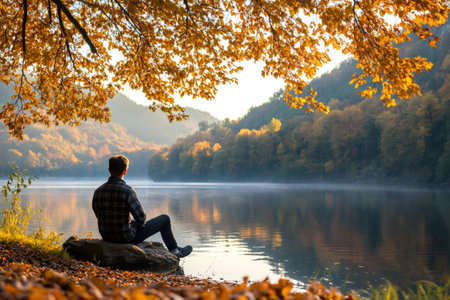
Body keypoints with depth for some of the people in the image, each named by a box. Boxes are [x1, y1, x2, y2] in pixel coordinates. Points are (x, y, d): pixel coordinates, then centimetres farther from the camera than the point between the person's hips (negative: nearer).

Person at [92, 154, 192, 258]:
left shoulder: (98, 191, -6)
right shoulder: (127, 191, -23)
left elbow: (99, 216, 7)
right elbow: (140, 216, -20)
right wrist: (139, 225, 2)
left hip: (106, 237, 6)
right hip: (127, 237, -6)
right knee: (165, 219, 13)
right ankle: (175, 251, 31)